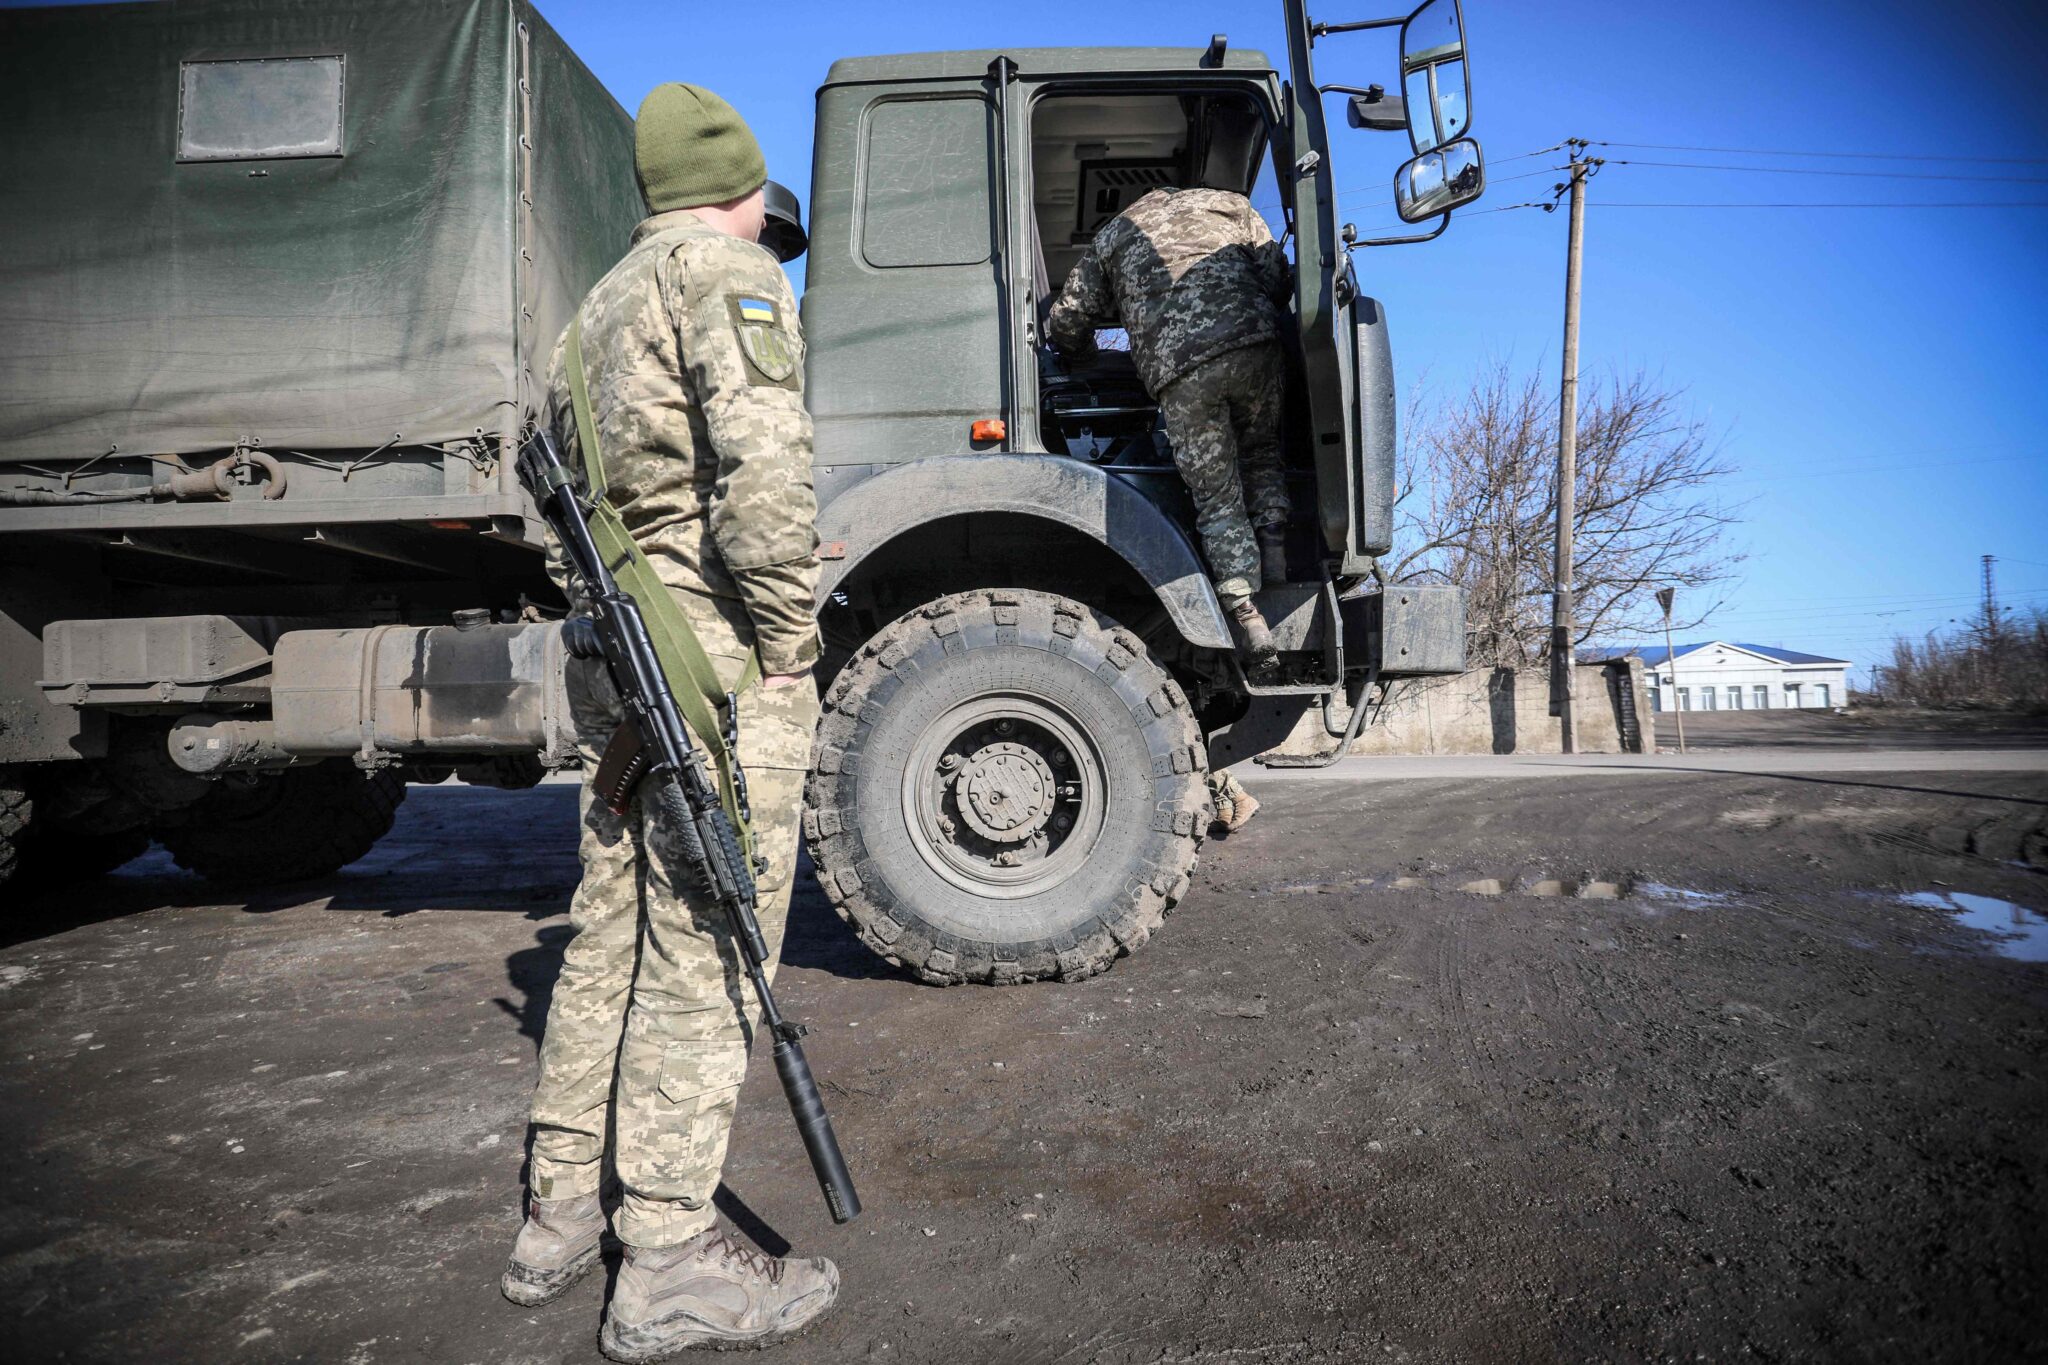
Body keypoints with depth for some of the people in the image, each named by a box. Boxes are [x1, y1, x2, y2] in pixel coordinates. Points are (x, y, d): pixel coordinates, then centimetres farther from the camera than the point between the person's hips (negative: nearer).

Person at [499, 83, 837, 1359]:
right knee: (702, 952, -5)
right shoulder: (726, 270, -5)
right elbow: (763, 458, -22)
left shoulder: (601, 304, 24)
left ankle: (563, 1215, 26)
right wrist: (790, 632, -15)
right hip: (717, 655, -9)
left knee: (612, 936, 15)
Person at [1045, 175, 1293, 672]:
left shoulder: (1113, 235, 30)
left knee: (1216, 498, 3)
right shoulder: (1228, 203, 30)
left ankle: (1247, 618, -8)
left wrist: (1085, 353, 48)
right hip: (1254, 345, 1)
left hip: (1177, 368, -1)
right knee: (1262, 455, 25)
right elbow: (1277, 277, 18)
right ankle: (1275, 566, 7)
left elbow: (1065, 323, 26)